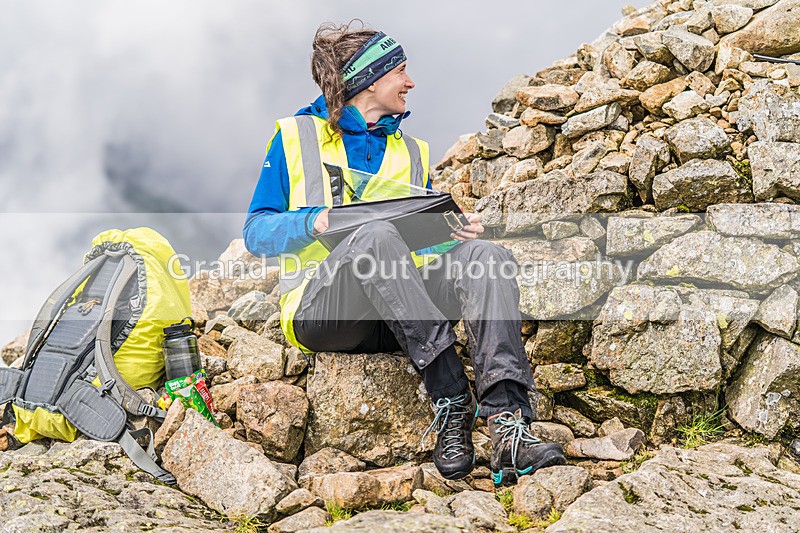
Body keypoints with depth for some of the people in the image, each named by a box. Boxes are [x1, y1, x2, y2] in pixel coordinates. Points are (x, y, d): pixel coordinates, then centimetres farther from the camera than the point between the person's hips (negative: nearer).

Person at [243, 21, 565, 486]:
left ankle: (507, 417, -45)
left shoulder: (411, 152, 25)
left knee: (488, 255, -24)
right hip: (322, 308, -4)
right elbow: (257, 232, 6)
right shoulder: (297, 137, 12)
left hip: (399, 318, 4)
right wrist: (315, 221, -14)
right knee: (379, 236, -36)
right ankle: (452, 402, -42)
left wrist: (457, 233, -2)